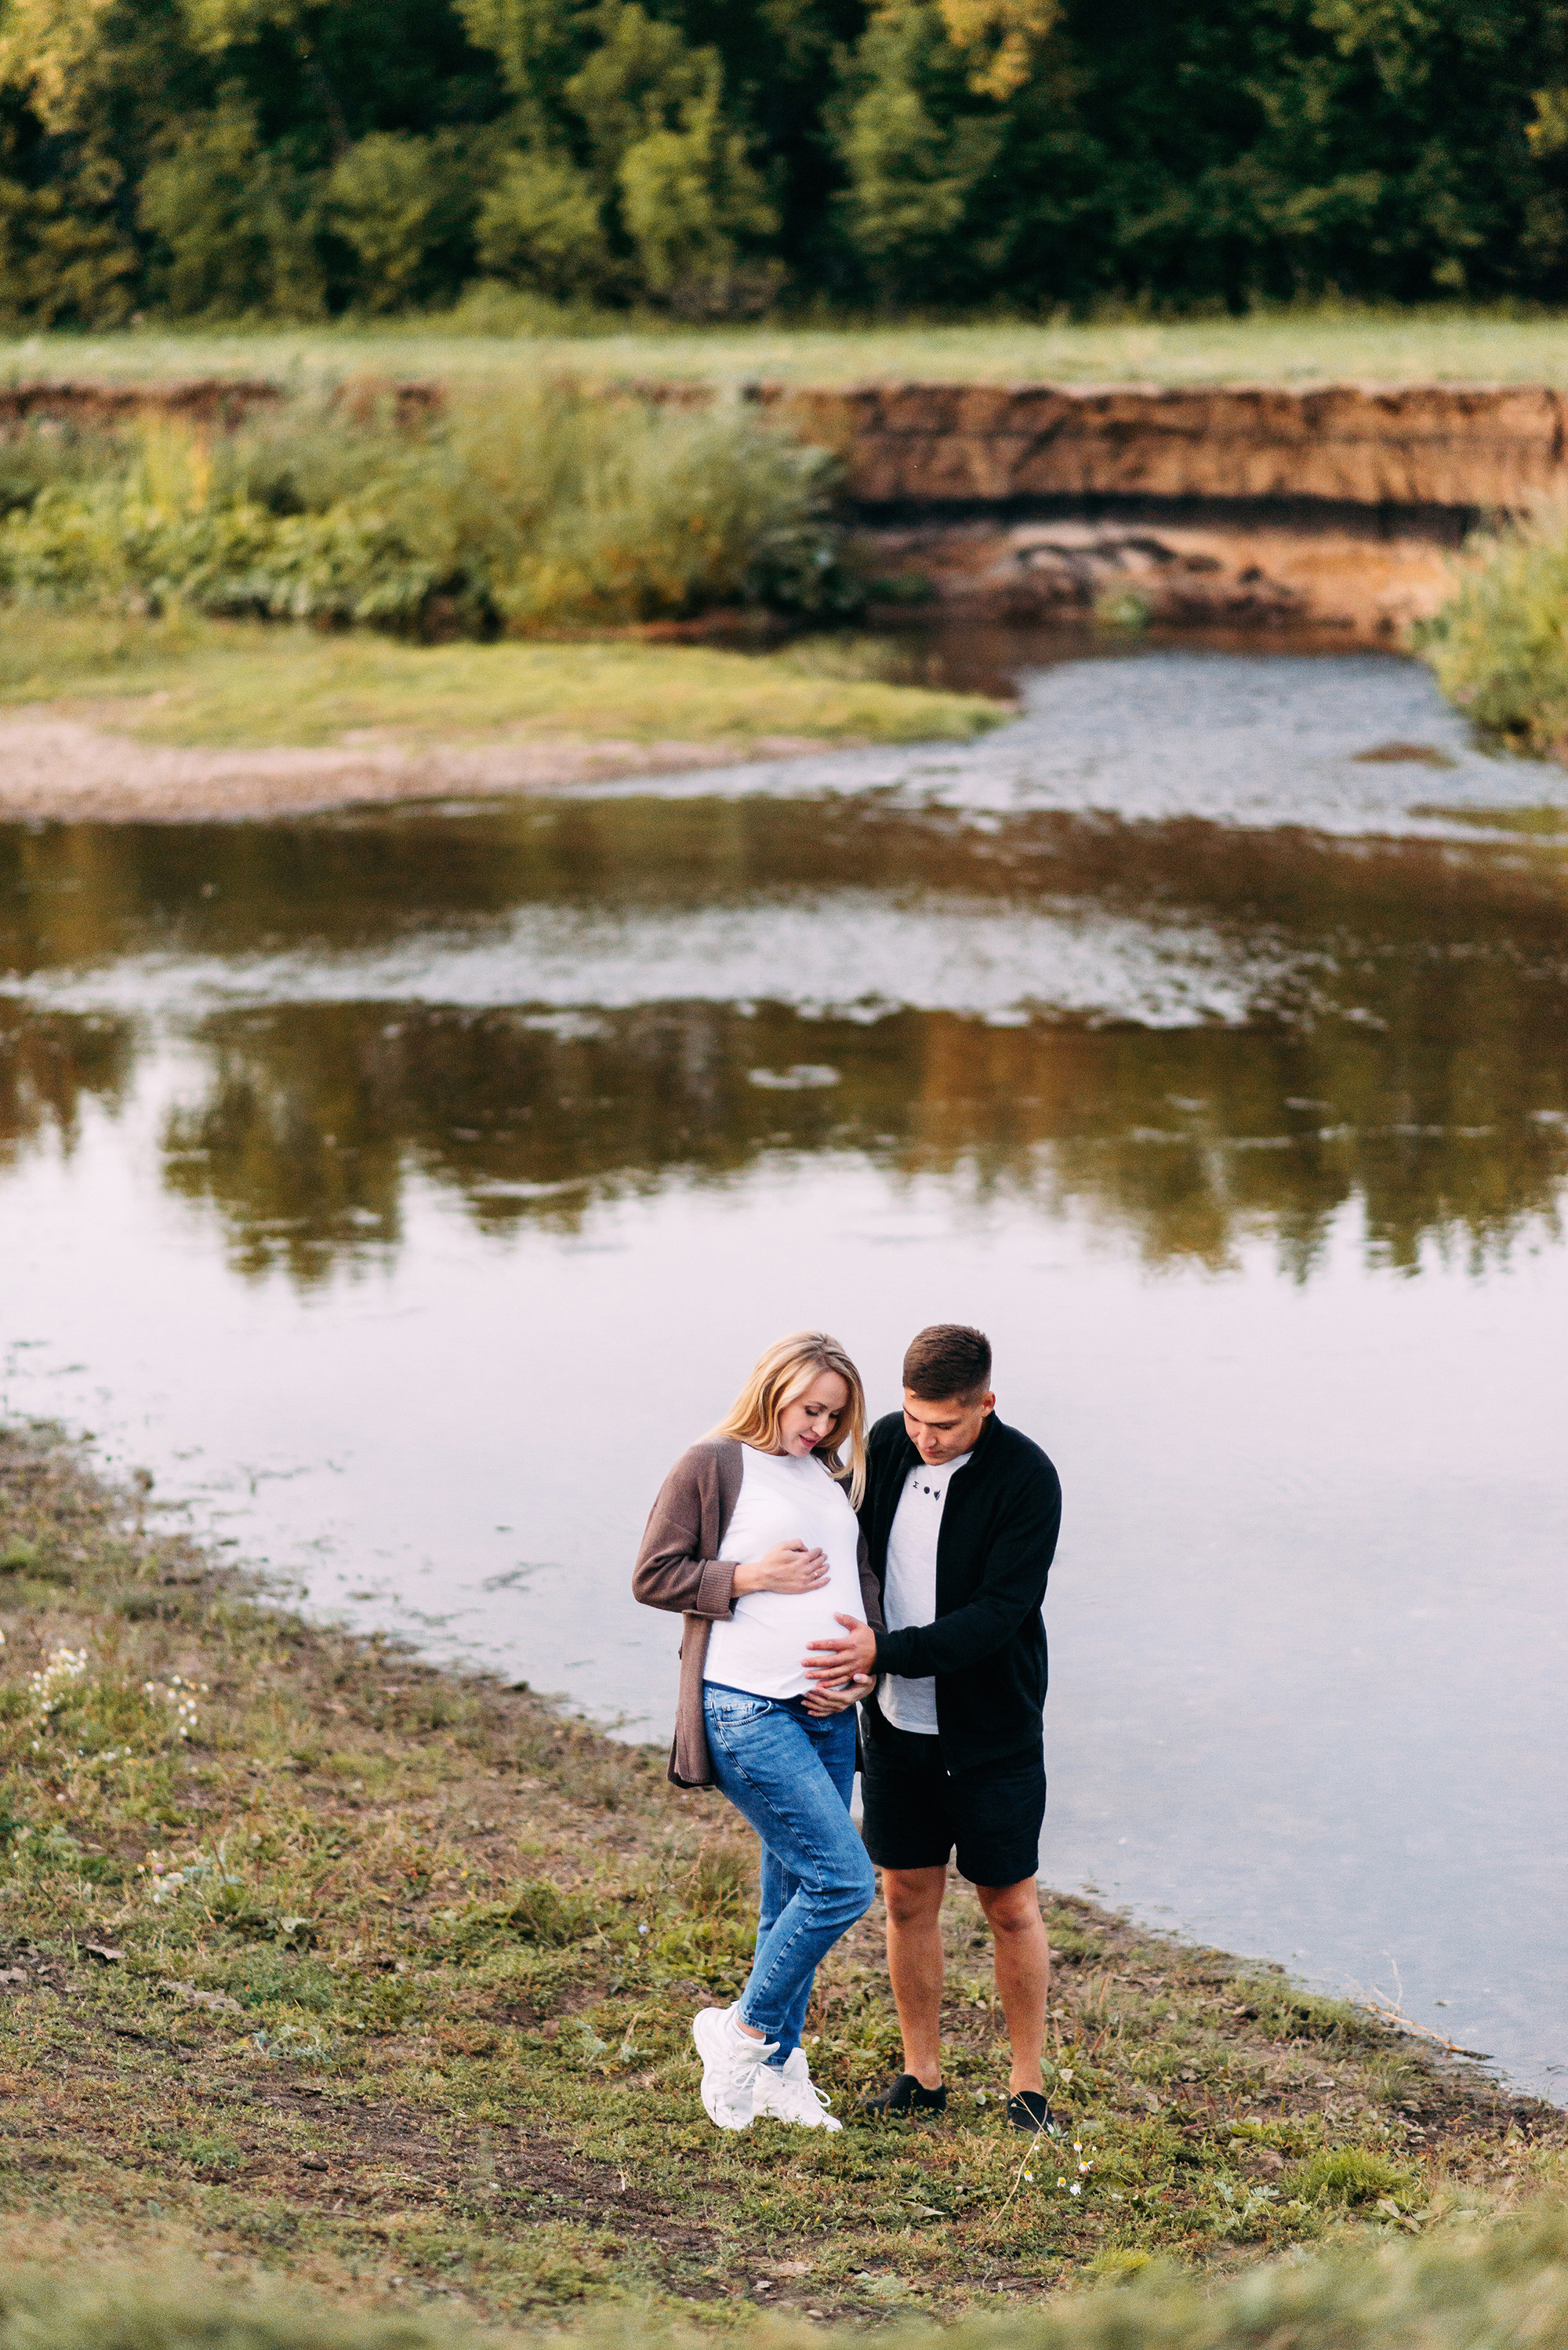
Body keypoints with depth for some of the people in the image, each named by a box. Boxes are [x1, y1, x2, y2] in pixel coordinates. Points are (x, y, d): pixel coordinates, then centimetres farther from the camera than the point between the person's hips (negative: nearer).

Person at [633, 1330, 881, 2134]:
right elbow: (653, 1577, -5)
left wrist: (864, 1664, 2)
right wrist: (752, 1575, -15)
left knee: (794, 1897, 12)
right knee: (843, 1880, -13)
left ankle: (777, 2068, 24)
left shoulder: (833, 1477, 16)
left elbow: (860, 1582, 20)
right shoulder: (711, 1465, -5)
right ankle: (744, 2032, 3)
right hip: (748, 1711, -7)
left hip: (826, 1712, 7)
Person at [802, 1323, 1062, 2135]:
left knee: (1010, 1905, 4)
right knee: (907, 1897, 10)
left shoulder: (1026, 1479, -19)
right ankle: (921, 2075, 23)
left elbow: (996, 1616, -23)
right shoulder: (884, 1445, -4)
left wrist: (884, 1652, -31)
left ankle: (1028, 2085, 16)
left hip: (992, 1732, -4)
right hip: (896, 1724, 4)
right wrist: (844, 1663, -1)